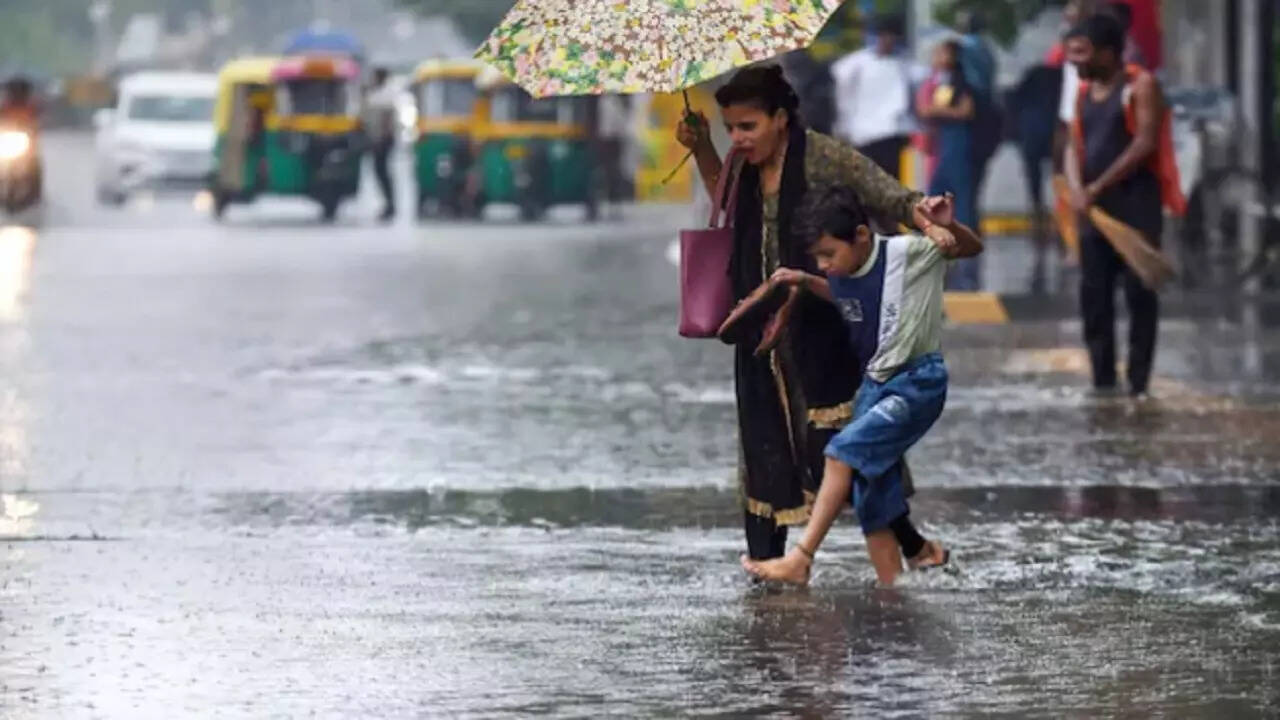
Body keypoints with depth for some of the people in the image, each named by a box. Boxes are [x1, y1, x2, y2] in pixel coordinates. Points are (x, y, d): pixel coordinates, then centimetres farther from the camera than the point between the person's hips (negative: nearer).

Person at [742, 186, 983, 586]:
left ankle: (801, 559, -23)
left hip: (918, 383, -8)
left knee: (846, 449, -23)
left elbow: (972, 248, -7)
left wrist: (947, 225, -28)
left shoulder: (906, 253, -15)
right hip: (875, 385, 8)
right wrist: (805, 282, 9)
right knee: (871, 493, 3)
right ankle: (890, 587, 12)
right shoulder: (841, 275, 2)